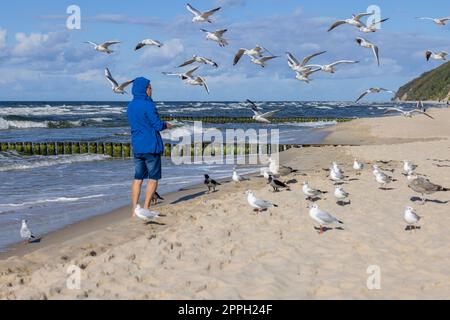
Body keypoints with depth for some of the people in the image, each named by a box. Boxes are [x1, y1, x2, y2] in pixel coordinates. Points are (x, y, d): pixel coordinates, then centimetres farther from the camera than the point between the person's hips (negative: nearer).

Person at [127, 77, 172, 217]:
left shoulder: (130, 106, 10)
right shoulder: (148, 105, -14)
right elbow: (158, 125, -15)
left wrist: (161, 124, 22)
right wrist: (166, 125, 6)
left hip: (137, 147, 7)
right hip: (151, 146, -7)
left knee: (138, 178, 10)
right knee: (154, 178, 3)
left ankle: (134, 210, 8)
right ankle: (145, 208, -1)